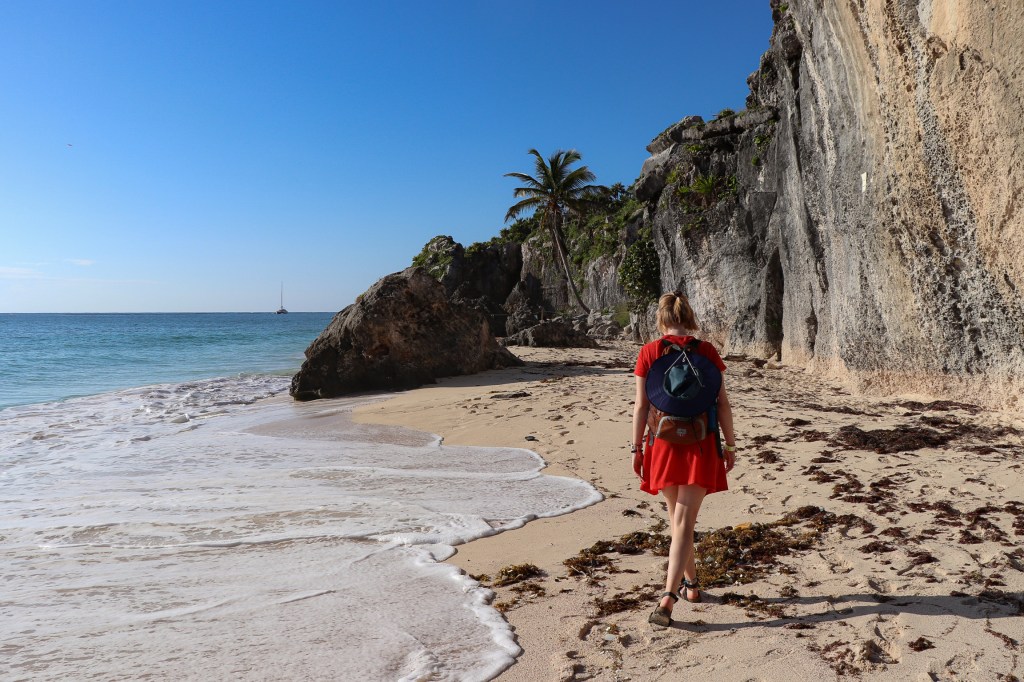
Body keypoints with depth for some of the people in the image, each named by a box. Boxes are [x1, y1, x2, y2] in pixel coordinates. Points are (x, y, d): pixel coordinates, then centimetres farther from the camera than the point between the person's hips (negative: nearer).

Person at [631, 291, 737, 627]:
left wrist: (636, 448, 3)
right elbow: (722, 403, -2)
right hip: (700, 444, -1)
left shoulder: (649, 352, -4)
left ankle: (691, 583, 34)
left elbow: (641, 405, -4)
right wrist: (730, 445, 8)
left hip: (664, 444, 1)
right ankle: (668, 596, -11)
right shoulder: (707, 352, -3)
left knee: (676, 518, 20)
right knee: (684, 522, -1)